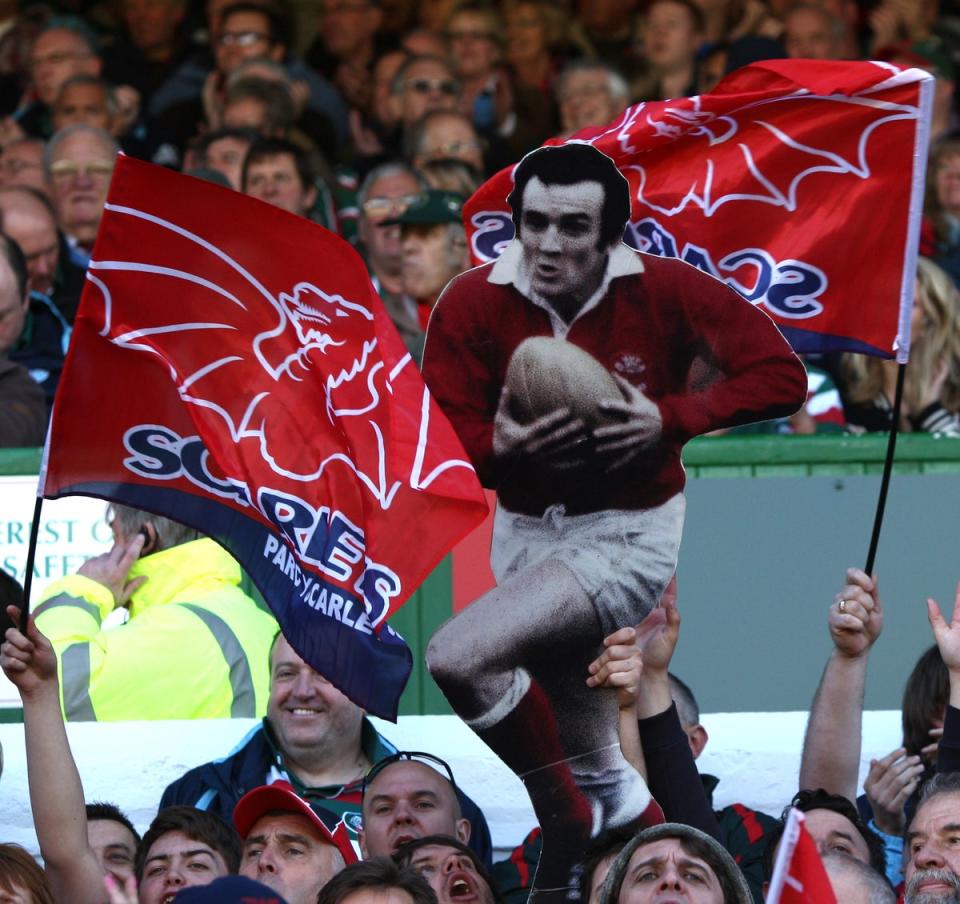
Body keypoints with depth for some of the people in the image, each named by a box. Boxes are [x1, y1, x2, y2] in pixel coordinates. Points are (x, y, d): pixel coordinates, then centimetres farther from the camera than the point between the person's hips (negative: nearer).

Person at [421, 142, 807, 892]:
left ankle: (570, 818, -6)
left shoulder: (664, 292, -18)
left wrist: (669, 420, -27)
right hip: (526, 532, 5)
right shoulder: (474, 304, -14)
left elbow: (781, 377, -16)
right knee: (589, 767, 17)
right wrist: (501, 447, -34)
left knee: (459, 658, -26)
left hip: (628, 536, -5)